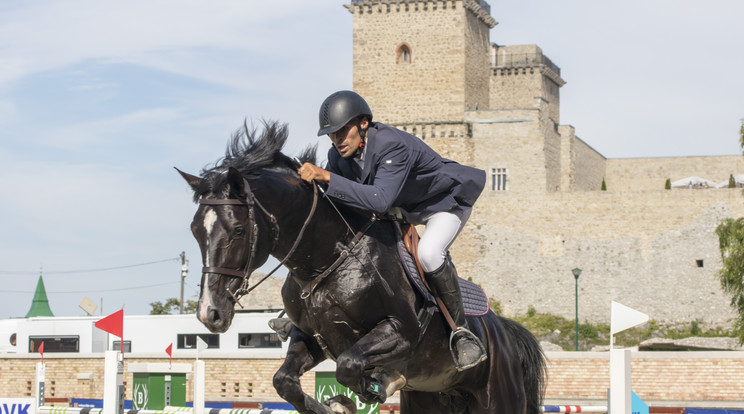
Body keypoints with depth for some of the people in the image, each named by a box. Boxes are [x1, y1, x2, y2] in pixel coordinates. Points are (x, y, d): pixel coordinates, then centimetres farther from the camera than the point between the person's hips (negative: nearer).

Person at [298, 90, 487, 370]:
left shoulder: (393, 145, -38)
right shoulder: (339, 156, -14)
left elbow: (381, 201, -50)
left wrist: (327, 178, -53)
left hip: (446, 201, -8)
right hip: (404, 206, 9)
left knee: (428, 252, -33)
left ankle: (462, 331, -19)